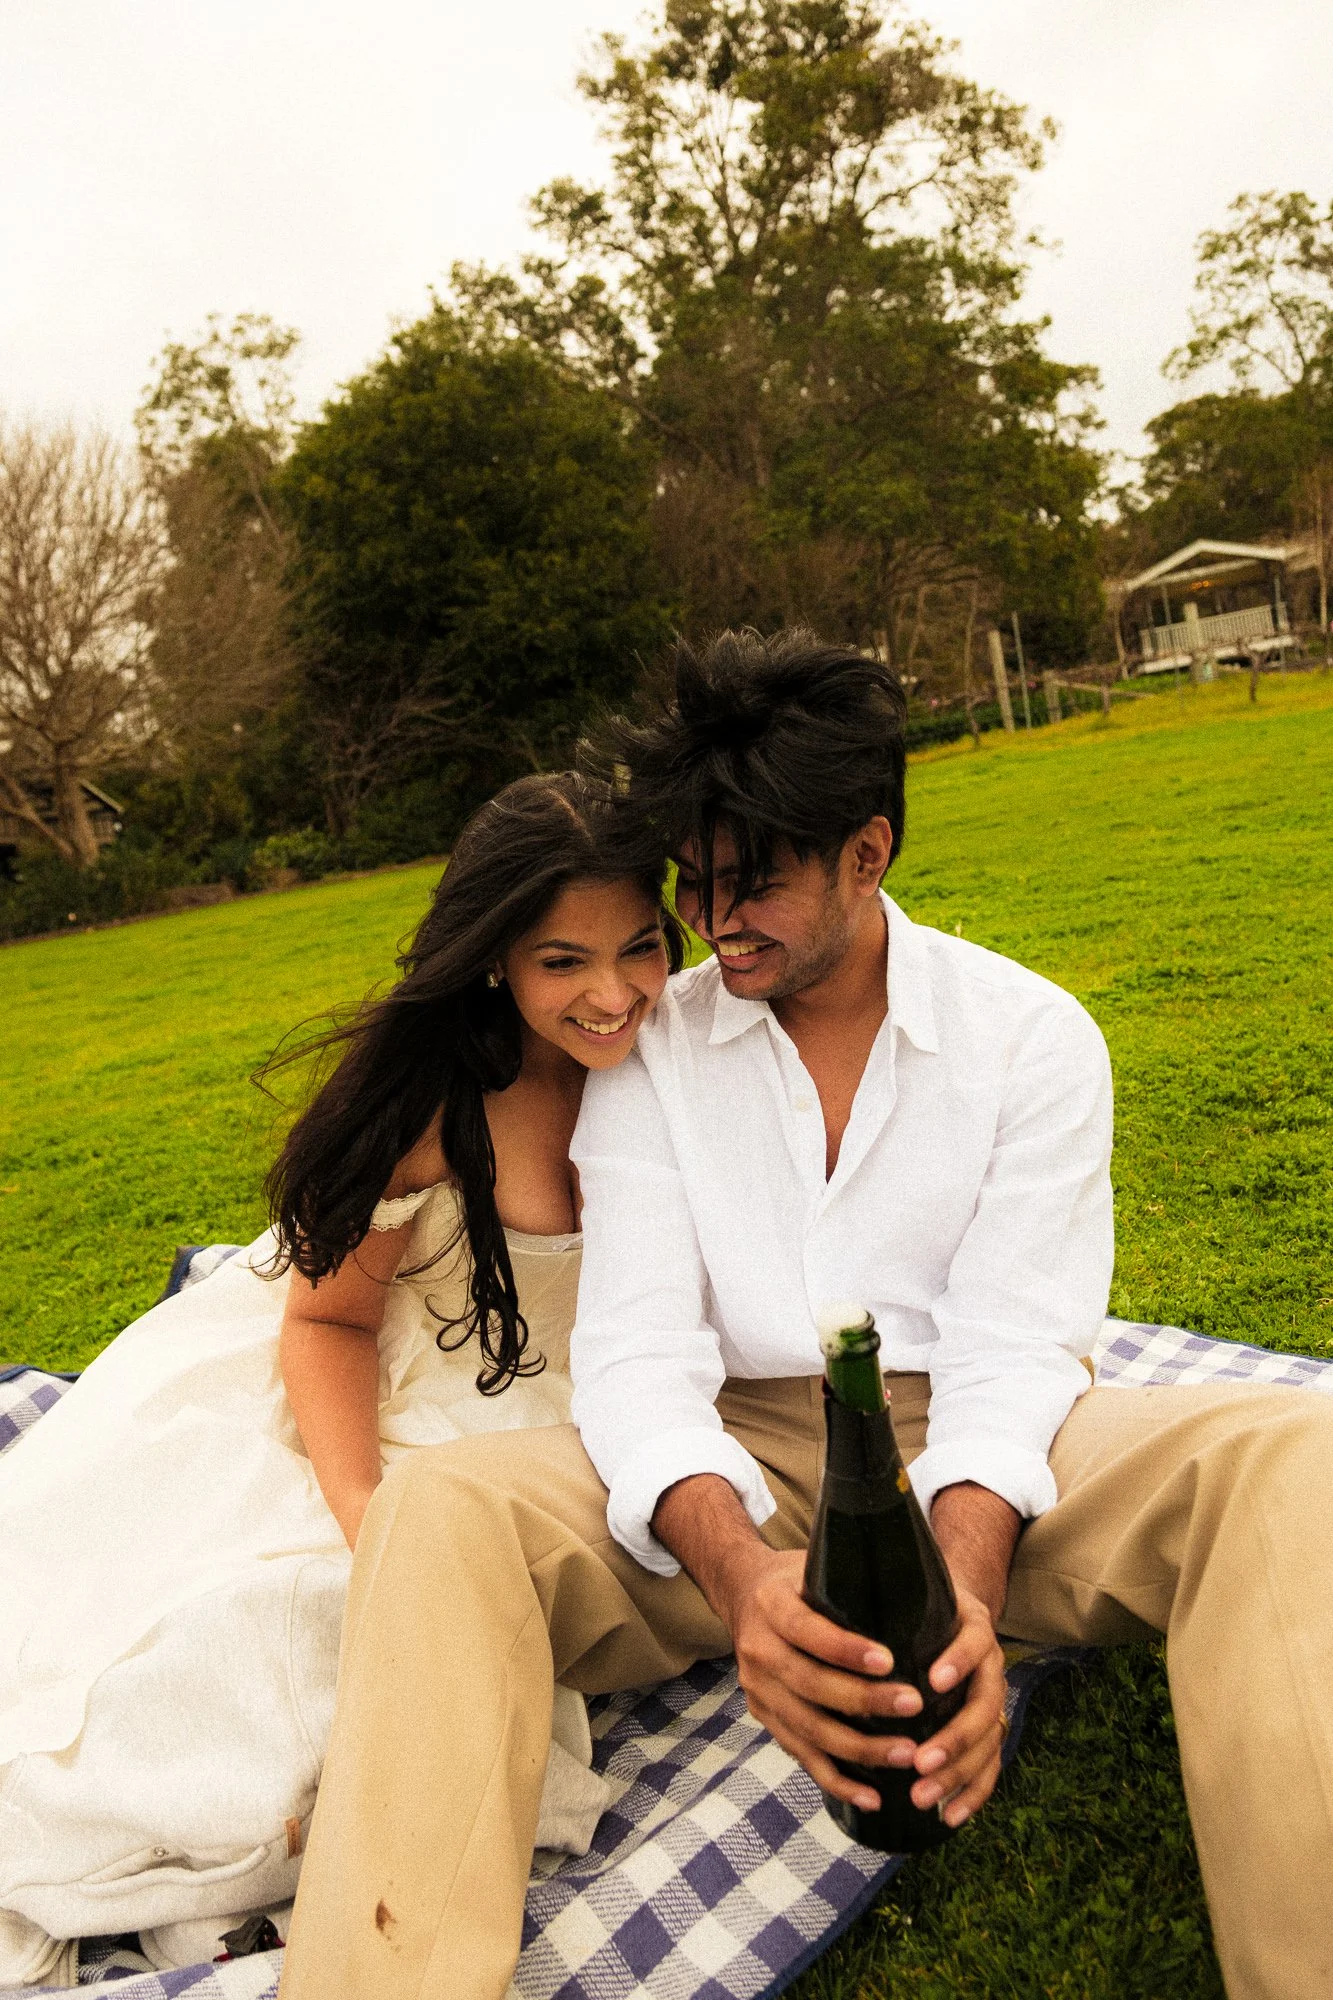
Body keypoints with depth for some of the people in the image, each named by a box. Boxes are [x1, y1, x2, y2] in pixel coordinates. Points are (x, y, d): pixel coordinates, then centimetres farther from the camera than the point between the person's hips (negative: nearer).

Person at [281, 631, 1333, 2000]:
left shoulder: (1032, 1034, -1)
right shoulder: (650, 1054, 1)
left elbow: (1013, 1345, -9)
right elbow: (638, 1349, -9)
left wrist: (961, 1577, -30)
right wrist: (736, 1571, -31)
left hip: (978, 1472, 0)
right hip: (730, 1480, 1)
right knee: (442, 1508, -27)